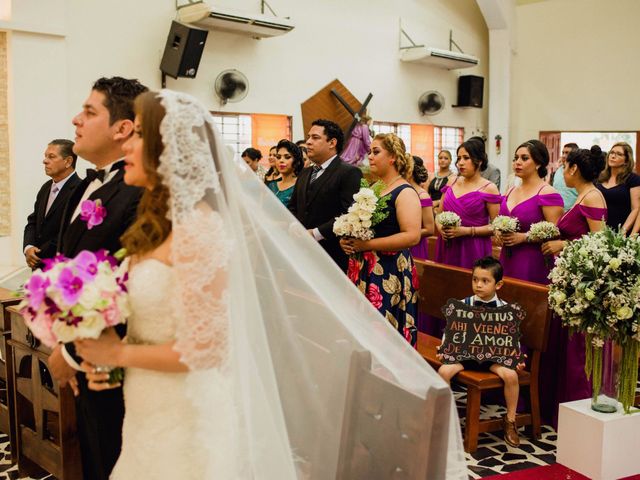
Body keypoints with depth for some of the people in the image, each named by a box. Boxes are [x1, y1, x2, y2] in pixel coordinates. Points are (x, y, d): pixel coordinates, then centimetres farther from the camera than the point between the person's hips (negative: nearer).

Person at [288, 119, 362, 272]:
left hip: (331, 257, -6)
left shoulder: (349, 173, -8)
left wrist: (315, 233, -17)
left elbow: (349, 213, -18)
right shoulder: (304, 174, 19)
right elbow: (293, 207, 23)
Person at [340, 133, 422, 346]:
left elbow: (412, 236, -20)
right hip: (362, 270, 7)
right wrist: (346, 240, 4)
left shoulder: (404, 192, -8)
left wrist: (367, 244, -19)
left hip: (389, 273, -7)